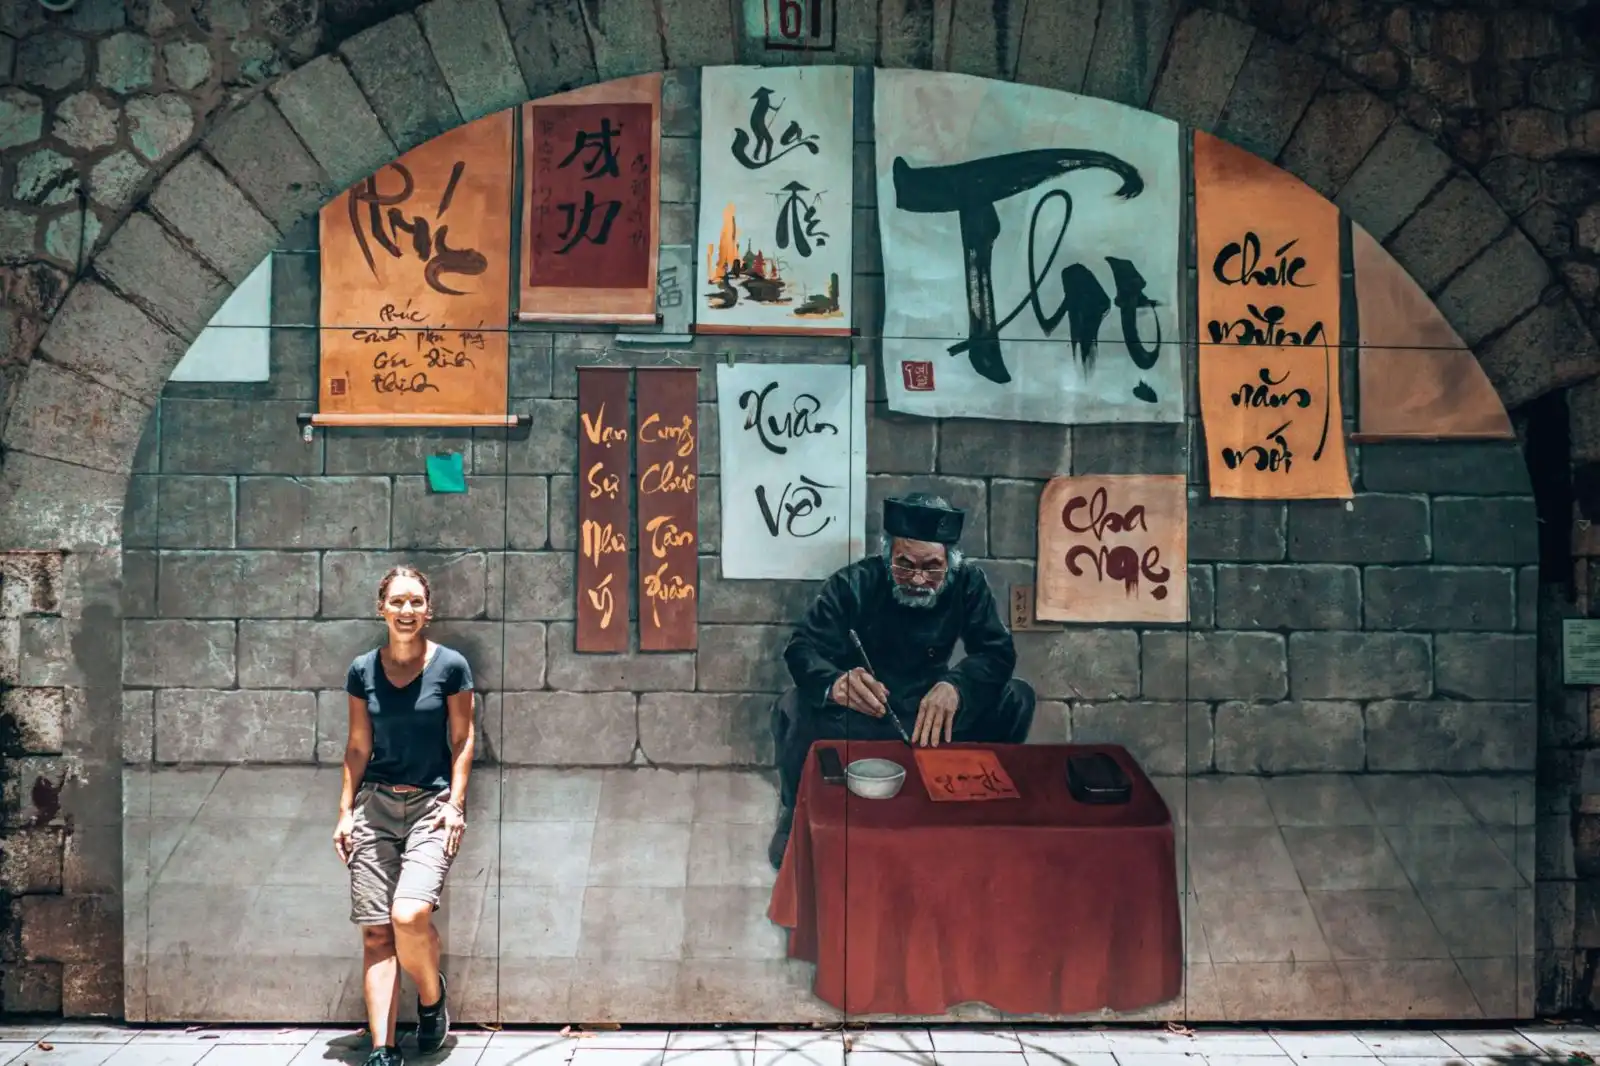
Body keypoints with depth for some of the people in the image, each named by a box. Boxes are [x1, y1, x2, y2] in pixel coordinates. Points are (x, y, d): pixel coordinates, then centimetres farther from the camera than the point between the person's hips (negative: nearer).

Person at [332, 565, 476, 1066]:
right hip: (375, 805, 3)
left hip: (431, 805, -3)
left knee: (410, 915, -21)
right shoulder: (363, 670, 5)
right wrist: (345, 811, 6)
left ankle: (431, 998, 9)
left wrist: (456, 803, -6)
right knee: (375, 932, -2)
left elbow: (463, 740, 1)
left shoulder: (450, 666, -3)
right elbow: (357, 747, 11)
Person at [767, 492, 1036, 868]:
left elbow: (998, 652, -16)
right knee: (795, 709, -34)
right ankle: (797, 817, -9)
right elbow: (802, 648, -24)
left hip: (930, 708, 3)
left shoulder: (967, 583, -11)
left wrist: (955, 686, -39)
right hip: (856, 714, -2)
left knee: (1017, 699, -18)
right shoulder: (853, 584, -18)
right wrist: (834, 683, -50)